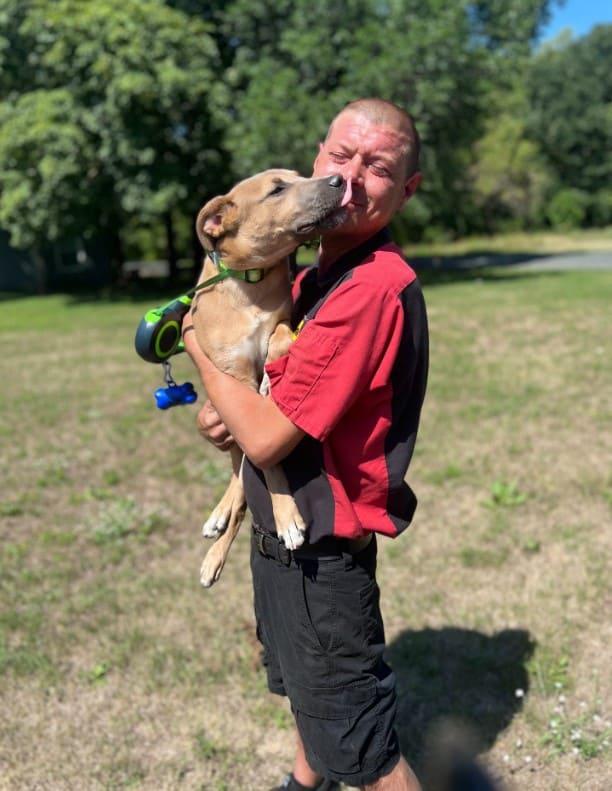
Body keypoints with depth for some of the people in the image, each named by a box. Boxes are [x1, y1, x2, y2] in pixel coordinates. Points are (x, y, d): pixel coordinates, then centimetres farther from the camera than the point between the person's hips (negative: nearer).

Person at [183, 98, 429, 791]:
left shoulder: (375, 289, -28)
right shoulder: (314, 277, 4)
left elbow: (265, 439, -28)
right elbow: (272, 382, 15)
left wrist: (199, 346, -13)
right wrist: (216, 410, -8)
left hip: (320, 560, -10)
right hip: (280, 538, 10)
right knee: (303, 692, 33)